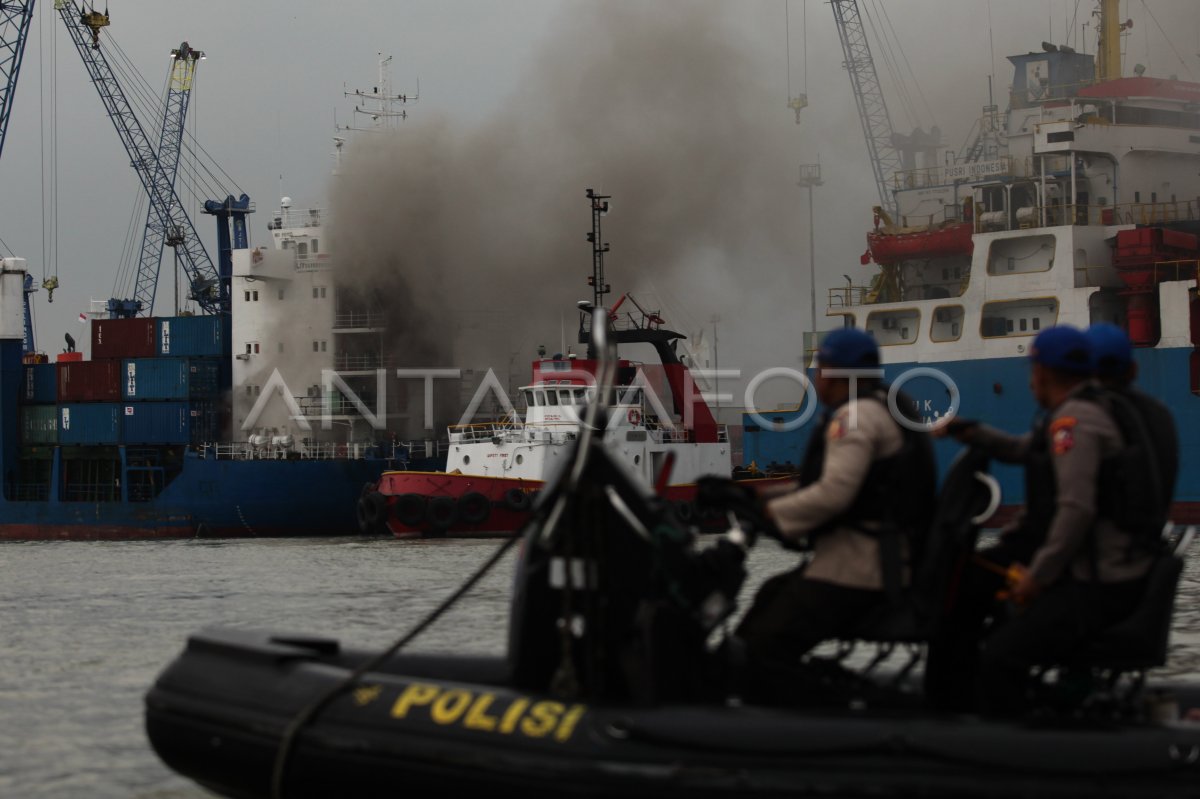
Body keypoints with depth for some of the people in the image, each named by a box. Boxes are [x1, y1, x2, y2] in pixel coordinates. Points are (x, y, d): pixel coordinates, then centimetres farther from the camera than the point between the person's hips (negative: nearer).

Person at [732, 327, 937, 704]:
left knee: (770, 645, -19)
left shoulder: (855, 416, -12)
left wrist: (772, 512, -10)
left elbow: (834, 493, -22)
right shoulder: (885, 408, 20)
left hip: (854, 571, -11)